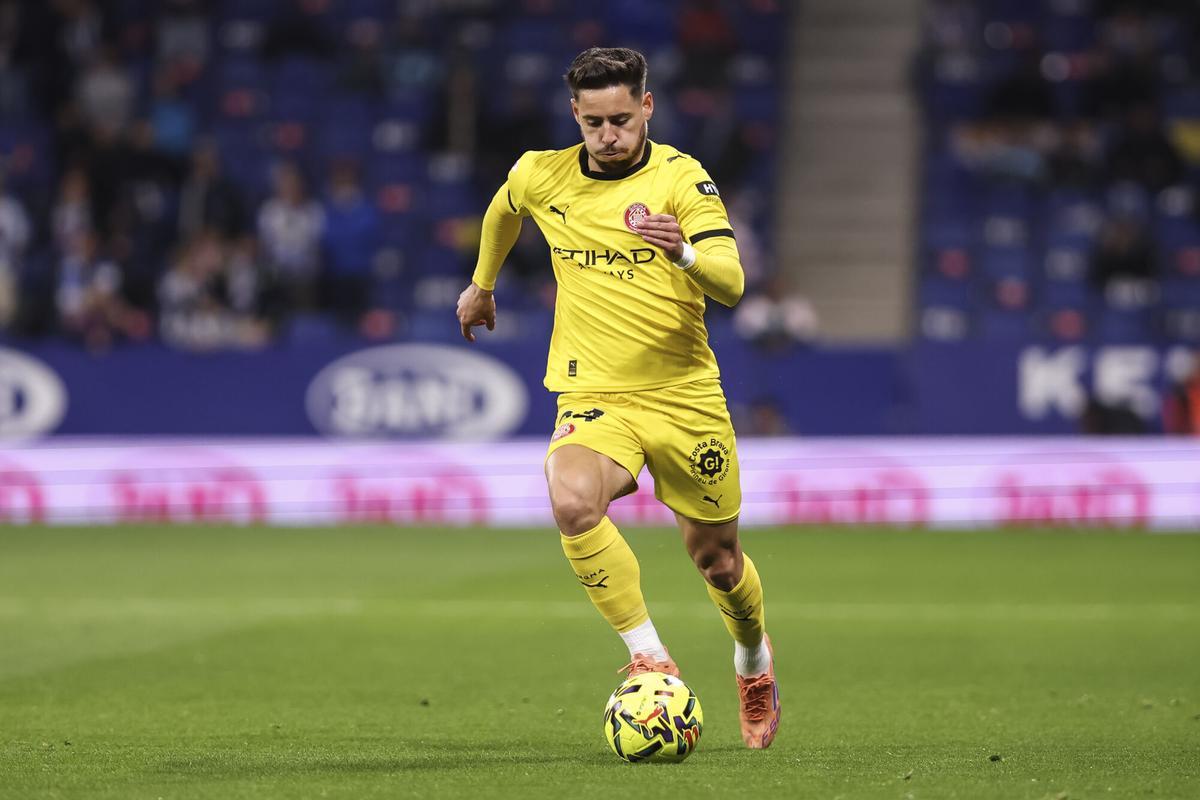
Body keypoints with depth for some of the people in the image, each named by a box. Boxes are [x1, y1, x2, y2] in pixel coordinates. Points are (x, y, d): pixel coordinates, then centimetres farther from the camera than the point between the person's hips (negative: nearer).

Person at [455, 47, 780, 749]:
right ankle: (650, 657, -22)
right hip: (594, 395, 1)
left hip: (686, 396, -1)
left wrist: (682, 252, -42)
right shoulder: (541, 177, 0)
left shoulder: (681, 179, -10)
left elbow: (731, 285, -22)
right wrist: (482, 284, 38)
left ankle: (754, 661, 45)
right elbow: (503, 211, 25)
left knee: (716, 558, 11)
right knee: (574, 502, -32)